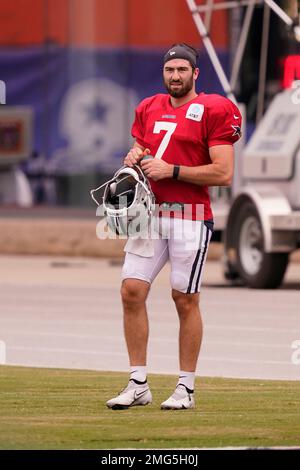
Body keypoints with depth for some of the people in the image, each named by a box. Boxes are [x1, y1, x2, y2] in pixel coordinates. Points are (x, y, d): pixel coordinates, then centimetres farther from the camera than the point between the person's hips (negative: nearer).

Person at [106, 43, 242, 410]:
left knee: (185, 299, -1)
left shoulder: (213, 111, -5)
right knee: (132, 291, -4)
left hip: (191, 217, -6)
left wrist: (171, 170, -15)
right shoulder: (149, 109, 15)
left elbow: (223, 173, -11)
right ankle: (138, 385, 3)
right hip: (150, 213, 6)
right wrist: (134, 159, 2)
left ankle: (186, 389, 8)